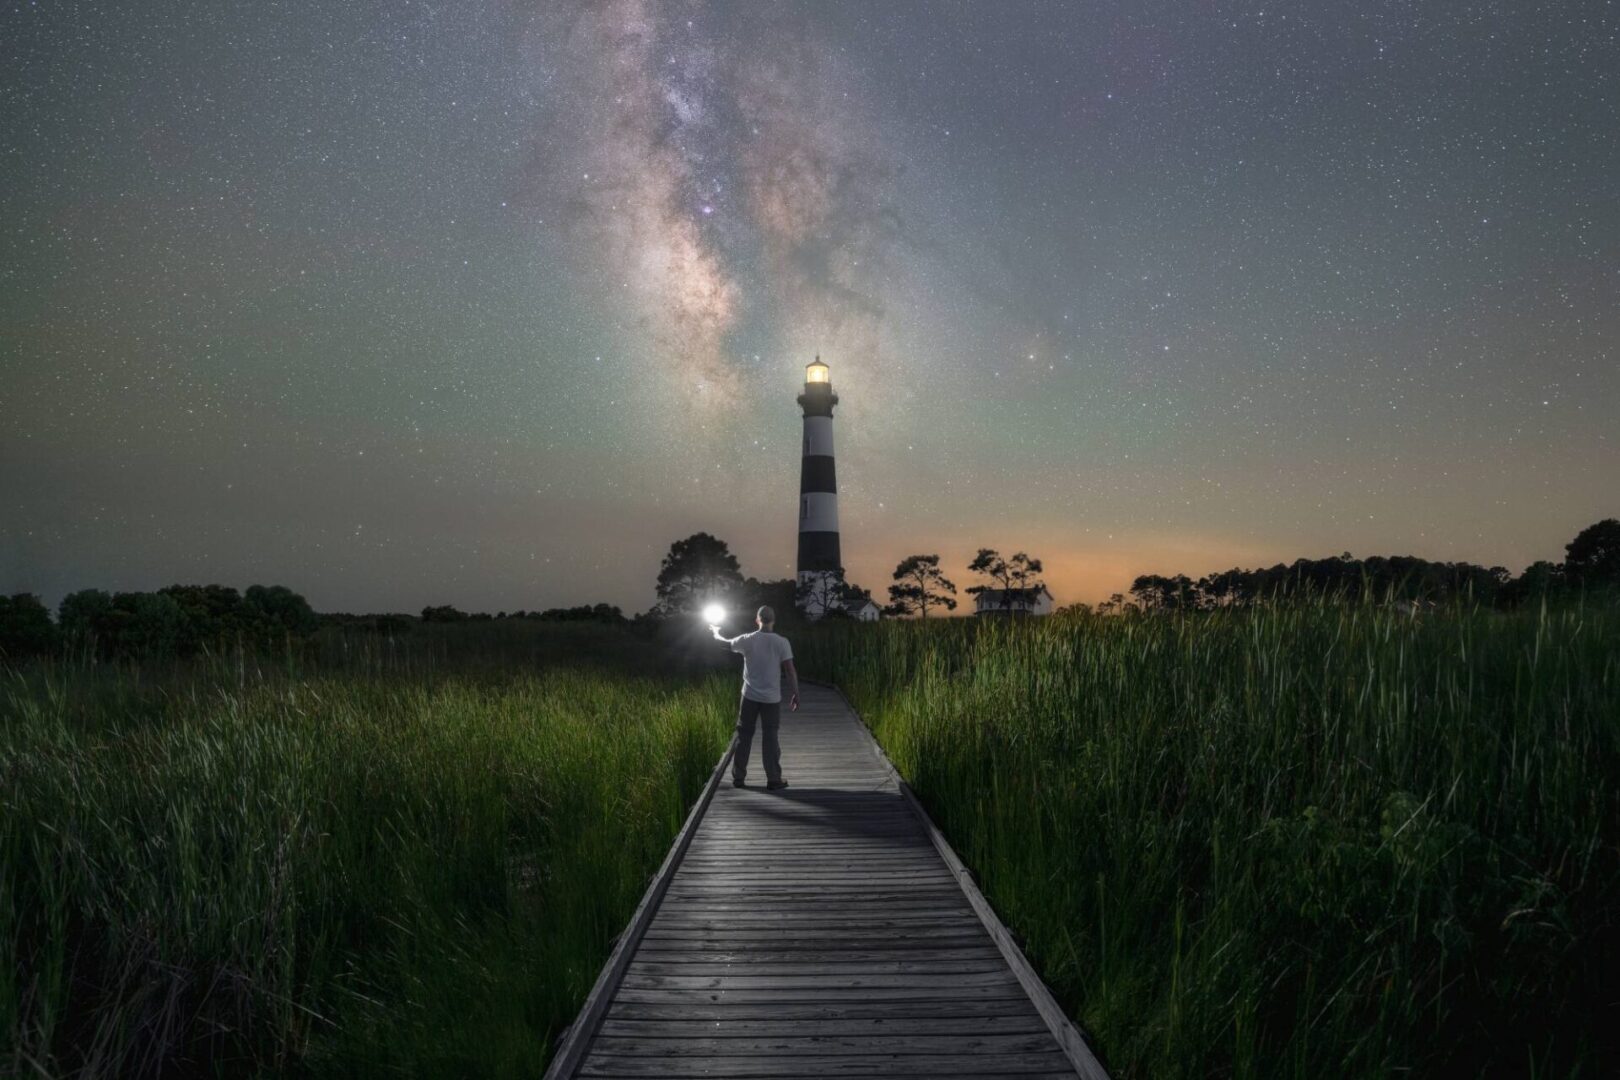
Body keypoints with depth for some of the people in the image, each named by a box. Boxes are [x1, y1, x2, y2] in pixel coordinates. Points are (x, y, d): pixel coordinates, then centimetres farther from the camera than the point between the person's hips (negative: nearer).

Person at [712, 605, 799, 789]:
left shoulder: (747, 640, -3)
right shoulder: (781, 642, -8)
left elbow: (726, 643, 16)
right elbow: (791, 671, -10)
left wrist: (716, 633, 37)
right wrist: (795, 694, 0)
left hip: (750, 697, 1)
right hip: (771, 698, -1)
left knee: (744, 737, 11)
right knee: (770, 738, 4)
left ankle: (738, 778, 16)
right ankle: (774, 780, 5)